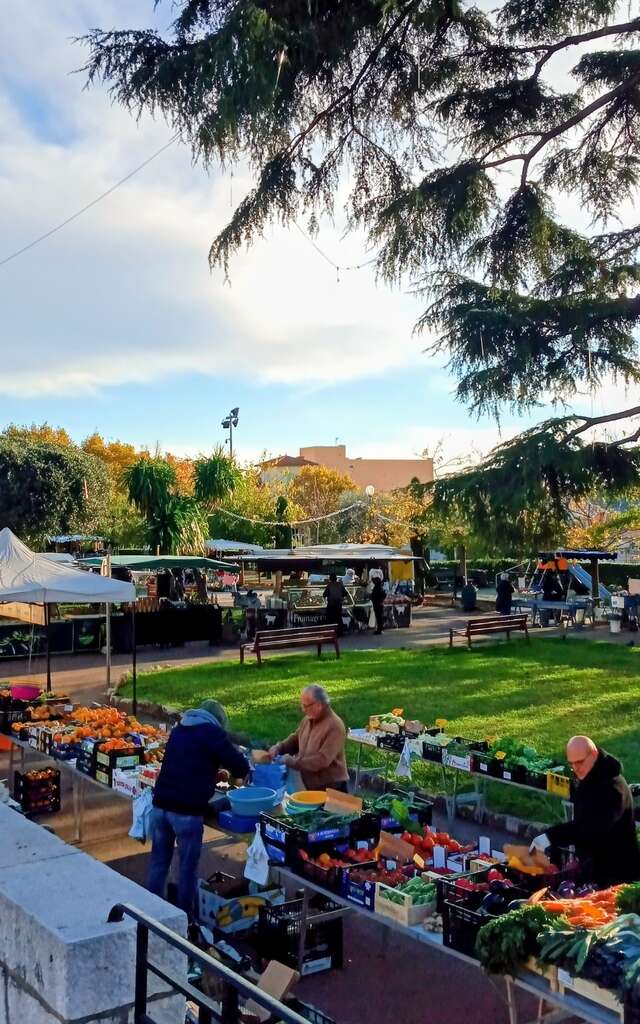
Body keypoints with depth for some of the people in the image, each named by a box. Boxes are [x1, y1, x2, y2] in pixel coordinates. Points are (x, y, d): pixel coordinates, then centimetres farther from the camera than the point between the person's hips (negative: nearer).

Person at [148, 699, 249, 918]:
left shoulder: (179, 729, 16)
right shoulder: (213, 732, -4)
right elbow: (241, 767, -3)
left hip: (160, 805, 6)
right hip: (187, 810, -6)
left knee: (159, 862, 16)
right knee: (188, 867, 7)